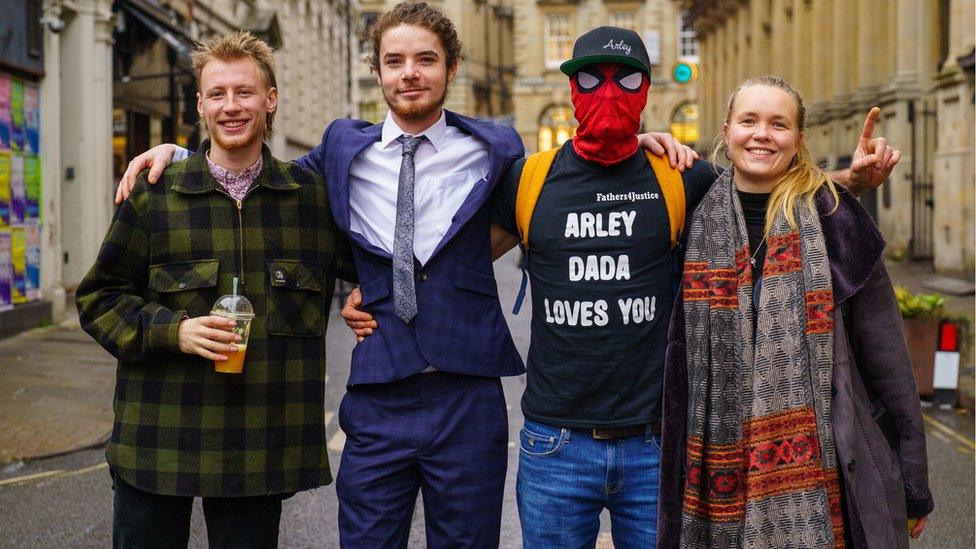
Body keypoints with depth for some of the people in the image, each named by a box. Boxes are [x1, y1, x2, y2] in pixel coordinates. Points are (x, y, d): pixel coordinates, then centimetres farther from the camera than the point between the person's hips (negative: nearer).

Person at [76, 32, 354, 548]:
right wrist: (173, 330, -12)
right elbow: (99, 298, 4)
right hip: (157, 440, 0)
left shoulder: (313, 195, 5)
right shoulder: (152, 194, 1)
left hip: (262, 445, 1)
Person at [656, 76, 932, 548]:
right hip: (725, 472, 2)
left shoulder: (832, 217, -3)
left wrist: (913, 484, 0)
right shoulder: (699, 218, 4)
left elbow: (884, 353, -1)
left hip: (823, 468, -2)